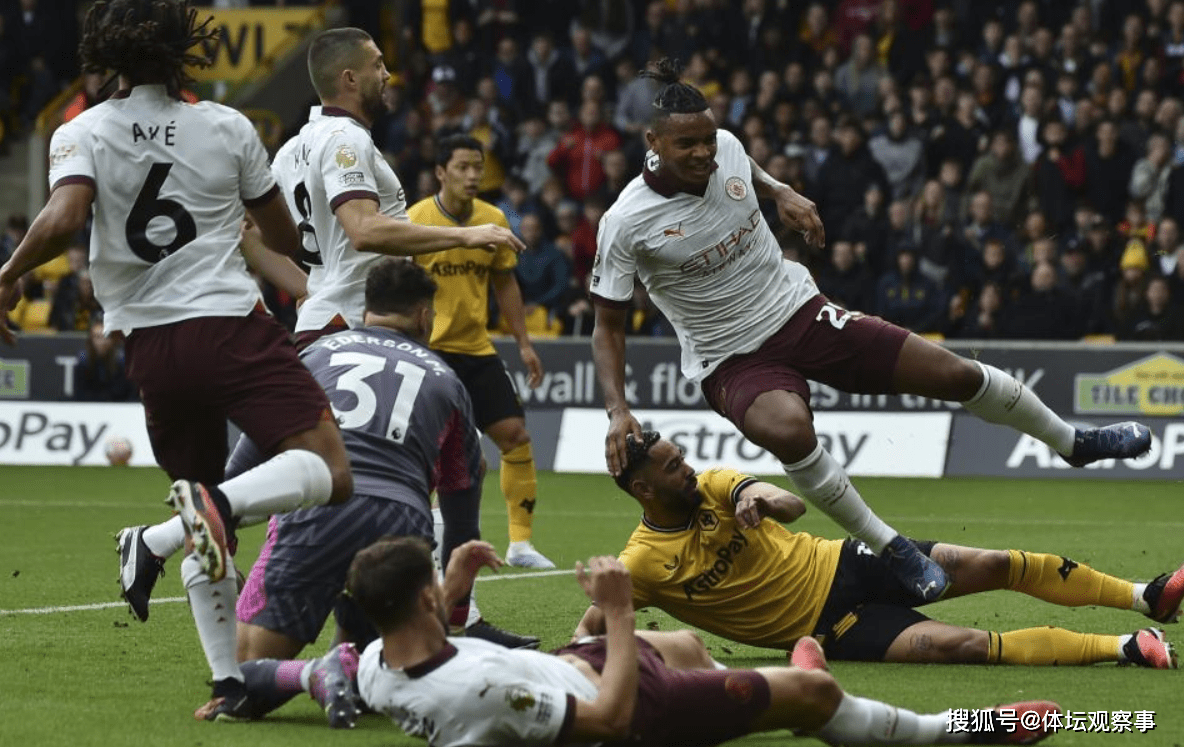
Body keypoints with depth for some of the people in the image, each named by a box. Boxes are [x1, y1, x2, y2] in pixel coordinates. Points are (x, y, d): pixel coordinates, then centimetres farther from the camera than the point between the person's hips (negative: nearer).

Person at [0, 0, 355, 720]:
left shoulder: (82, 135, 3)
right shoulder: (227, 127, 5)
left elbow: (63, 219, -17)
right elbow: (285, 238, 15)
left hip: (152, 348, 3)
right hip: (234, 327, -3)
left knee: (208, 533, 16)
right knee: (331, 473, -10)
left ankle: (228, 679, 7)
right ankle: (219, 500, -37)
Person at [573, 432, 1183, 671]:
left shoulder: (712, 487, -1)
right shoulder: (643, 564, -12)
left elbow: (792, 505, -12)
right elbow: (592, 621, -5)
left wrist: (762, 500, -36)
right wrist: (580, 648, -29)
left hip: (840, 565, 5)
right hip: (828, 627, -5)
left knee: (994, 565, -8)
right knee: (963, 646, -22)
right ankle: (1127, 648, -21)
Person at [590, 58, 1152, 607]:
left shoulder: (726, 146, -7)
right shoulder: (626, 224, -21)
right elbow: (608, 324, -11)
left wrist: (782, 193, 6)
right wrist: (617, 410, -22)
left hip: (801, 312, 5)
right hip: (734, 361, -5)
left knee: (955, 374, 4)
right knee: (789, 428, -40)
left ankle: (1074, 442, 32)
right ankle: (890, 549, -22)